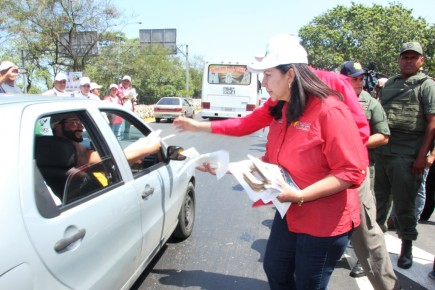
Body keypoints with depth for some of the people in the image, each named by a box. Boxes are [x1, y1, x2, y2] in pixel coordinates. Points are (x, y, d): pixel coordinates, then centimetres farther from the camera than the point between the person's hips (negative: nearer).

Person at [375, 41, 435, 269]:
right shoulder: (389, 84, 15)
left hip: (406, 155, -4)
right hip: (381, 151, 5)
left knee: (403, 203, 4)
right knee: (379, 197, 15)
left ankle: (407, 246, 21)